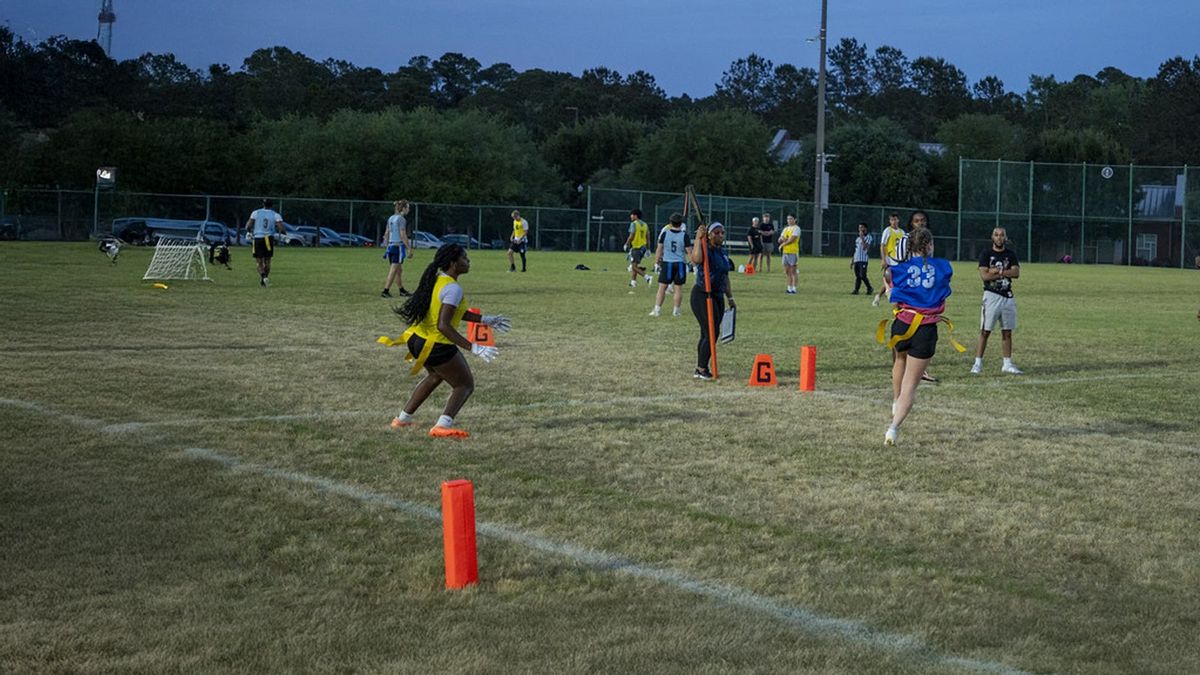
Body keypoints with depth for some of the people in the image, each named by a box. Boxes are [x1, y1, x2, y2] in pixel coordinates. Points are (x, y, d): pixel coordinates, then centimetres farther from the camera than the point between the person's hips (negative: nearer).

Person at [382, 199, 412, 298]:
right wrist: (409, 248, -13)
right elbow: (403, 235, -17)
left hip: (391, 245, 8)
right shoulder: (401, 219, -12)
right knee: (393, 271, -5)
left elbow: (387, 234, 15)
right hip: (399, 246, -8)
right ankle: (385, 291, -6)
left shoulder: (391, 218, 12)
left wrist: (387, 247, 22)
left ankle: (402, 290, 25)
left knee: (399, 270, 17)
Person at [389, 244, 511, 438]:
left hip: (417, 340, 9)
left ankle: (403, 418, 37)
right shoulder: (453, 288, -21)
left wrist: (485, 320, 26)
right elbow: (443, 326, -28)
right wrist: (474, 348, -30)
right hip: (436, 346, -9)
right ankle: (443, 425, -14)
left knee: (436, 375, 35)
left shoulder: (437, 280, 8)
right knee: (465, 385, 7)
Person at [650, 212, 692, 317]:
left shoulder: (664, 233, -3)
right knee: (678, 288, 7)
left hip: (667, 262, 1)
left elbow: (659, 249, 2)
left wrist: (656, 262, 9)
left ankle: (657, 309, 2)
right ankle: (676, 311, 9)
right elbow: (689, 251, -7)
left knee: (662, 287, 4)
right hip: (680, 263, -1)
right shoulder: (684, 235, -7)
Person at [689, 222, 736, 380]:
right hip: (702, 295, -8)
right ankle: (702, 369, -1)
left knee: (708, 334, 11)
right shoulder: (705, 249, -12)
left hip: (718, 296, 8)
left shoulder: (723, 252, 13)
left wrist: (730, 298, 23)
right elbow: (696, 259, -37)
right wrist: (699, 238, -33)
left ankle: (700, 369, 19)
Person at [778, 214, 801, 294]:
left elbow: (792, 239, -15)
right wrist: (782, 239, -8)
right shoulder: (786, 229, 17)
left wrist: (782, 245, -5)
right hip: (785, 252, 7)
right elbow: (779, 240, 15)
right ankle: (789, 288, 13)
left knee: (792, 272, -7)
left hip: (793, 252, -7)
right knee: (787, 272, 7)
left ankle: (793, 289, -5)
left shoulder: (796, 228, -6)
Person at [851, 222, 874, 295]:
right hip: (856, 260, 7)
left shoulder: (868, 237, -4)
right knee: (857, 276, 5)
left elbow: (865, 247, -18)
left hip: (863, 260, -7)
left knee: (862, 275, -11)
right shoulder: (858, 239, 20)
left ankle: (869, 288, 5)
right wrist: (852, 261, 20)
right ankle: (856, 290, 4)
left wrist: (862, 237, -16)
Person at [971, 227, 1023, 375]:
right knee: (985, 331, -5)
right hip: (992, 295, -4)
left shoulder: (1011, 254, 9)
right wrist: (1006, 273, -11)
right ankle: (978, 363, -1)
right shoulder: (986, 254, -1)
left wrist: (997, 271, -14)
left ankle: (1007, 364, 13)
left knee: (1007, 332, 7)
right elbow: (984, 275, -14)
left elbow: (1016, 273, -6)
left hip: (1007, 296, 4)